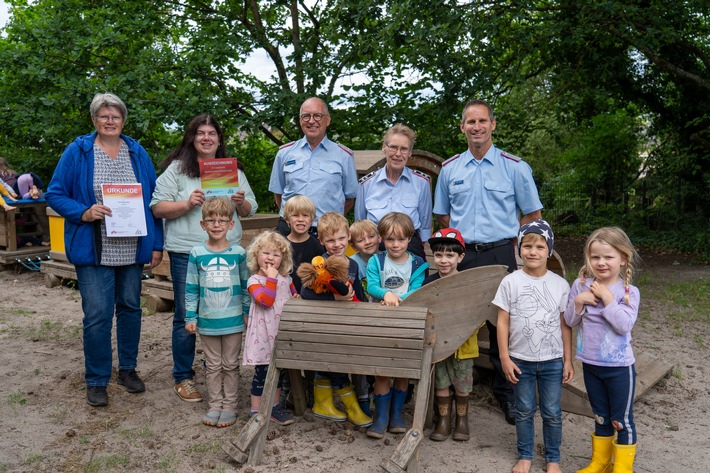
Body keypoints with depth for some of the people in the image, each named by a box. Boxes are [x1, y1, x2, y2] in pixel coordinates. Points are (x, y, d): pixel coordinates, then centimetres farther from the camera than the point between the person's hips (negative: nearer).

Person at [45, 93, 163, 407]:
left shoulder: (138, 153, 7)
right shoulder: (77, 152, -1)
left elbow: (153, 201, 9)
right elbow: (55, 194, 1)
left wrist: (156, 245, 5)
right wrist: (84, 213, -17)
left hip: (133, 249, 3)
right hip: (95, 249, -3)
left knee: (130, 308, 13)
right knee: (97, 315, -4)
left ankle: (128, 369, 30)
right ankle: (97, 381, 13)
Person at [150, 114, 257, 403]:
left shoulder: (234, 170, 12)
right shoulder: (177, 169, 1)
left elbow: (250, 210, 15)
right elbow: (158, 207, -3)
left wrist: (241, 202, -7)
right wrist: (187, 204, -17)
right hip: (187, 253, -3)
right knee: (186, 316, 3)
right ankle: (183, 377, 17)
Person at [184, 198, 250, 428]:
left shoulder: (238, 253, -4)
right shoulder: (197, 254, -4)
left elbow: (246, 286, 3)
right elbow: (191, 288, 1)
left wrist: (248, 314, 3)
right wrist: (191, 317, -1)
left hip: (233, 320, -1)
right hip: (207, 321, 1)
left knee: (230, 364, 10)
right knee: (213, 365, 12)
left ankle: (230, 406, 21)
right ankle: (215, 405, 24)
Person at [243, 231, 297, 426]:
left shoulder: (286, 278, 9)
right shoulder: (255, 280, -9)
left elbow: (295, 294, 22)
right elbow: (265, 300, -24)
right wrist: (271, 278, -21)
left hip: (283, 333, 6)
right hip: (264, 336, -6)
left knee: (279, 372, 16)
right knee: (262, 373, 1)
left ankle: (275, 407, 30)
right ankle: (256, 411, 14)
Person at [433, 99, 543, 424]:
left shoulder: (514, 167, 3)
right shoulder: (449, 169, 10)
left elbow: (533, 215, 7)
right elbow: (442, 215, 18)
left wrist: (513, 243, -3)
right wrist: (458, 240, 6)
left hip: (501, 255, -2)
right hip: (461, 256, 2)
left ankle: (507, 394, 18)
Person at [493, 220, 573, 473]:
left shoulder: (560, 284, -3)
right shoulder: (510, 282, -7)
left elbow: (565, 325, 1)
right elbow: (503, 322, -4)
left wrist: (568, 360, 1)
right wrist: (505, 358, -6)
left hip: (553, 360, 1)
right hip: (521, 360, 0)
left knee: (552, 412, 10)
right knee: (524, 410, 13)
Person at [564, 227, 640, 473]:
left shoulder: (629, 292, -12)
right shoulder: (581, 285, -4)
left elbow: (625, 325, -23)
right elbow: (570, 321, 0)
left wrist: (607, 298, -24)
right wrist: (578, 302, -17)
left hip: (619, 367, -3)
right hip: (590, 363, 4)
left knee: (622, 420, 7)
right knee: (601, 417, 20)